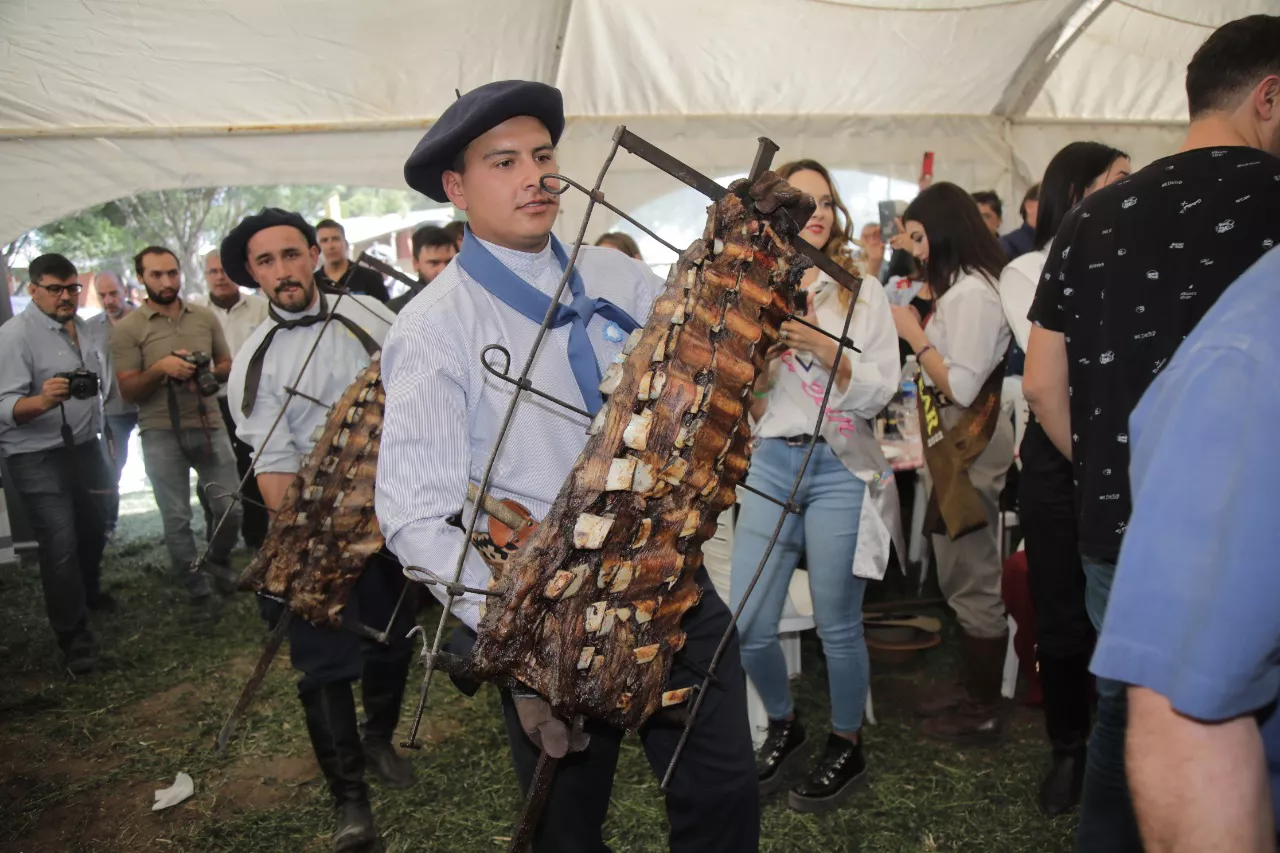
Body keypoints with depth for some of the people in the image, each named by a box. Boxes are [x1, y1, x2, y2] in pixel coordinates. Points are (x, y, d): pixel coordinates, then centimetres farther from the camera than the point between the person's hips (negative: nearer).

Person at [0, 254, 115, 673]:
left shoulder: (82, 327, 7)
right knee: (61, 545, -7)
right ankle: (72, 636, 2)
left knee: (94, 528, 19)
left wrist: (99, 441, 22)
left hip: (85, 448, 8)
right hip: (38, 459, -7)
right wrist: (43, 401, -44)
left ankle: (89, 592, 43)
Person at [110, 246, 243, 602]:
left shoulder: (206, 317, 6)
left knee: (230, 506, 6)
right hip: (161, 433, -2)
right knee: (176, 517, 4)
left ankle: (219, 561, 33)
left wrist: (208, 373, -8)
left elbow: (228, 366, 15)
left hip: (209, 425, 2)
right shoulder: (127, 329, -3)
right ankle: (193, 579, 24)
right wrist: (160, 369, -21)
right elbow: (128, 391, -4)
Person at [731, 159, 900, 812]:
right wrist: (761, 348, -10)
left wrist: (827, 354, -17)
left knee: (837, 625, 1)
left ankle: (847, 744, 26)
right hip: (771, 463, 2)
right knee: (748, 628, 0)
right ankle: (783, 726, 28)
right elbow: (737, 390, 8)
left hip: (841, 468, -2)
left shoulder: (862, 290, 5)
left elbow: (881, 390, -2)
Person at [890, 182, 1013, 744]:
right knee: (961, 581, 17)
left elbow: (960, 387, -22)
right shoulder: (961, 288, 14)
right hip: (956, 449, 10)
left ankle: (984, 713, 11)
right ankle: (973, 692, 30)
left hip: (971, 452, -10)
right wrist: (917, 333, 8)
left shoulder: (971, 292, -16)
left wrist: (913, 334, -14)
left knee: (974, 583, -1)